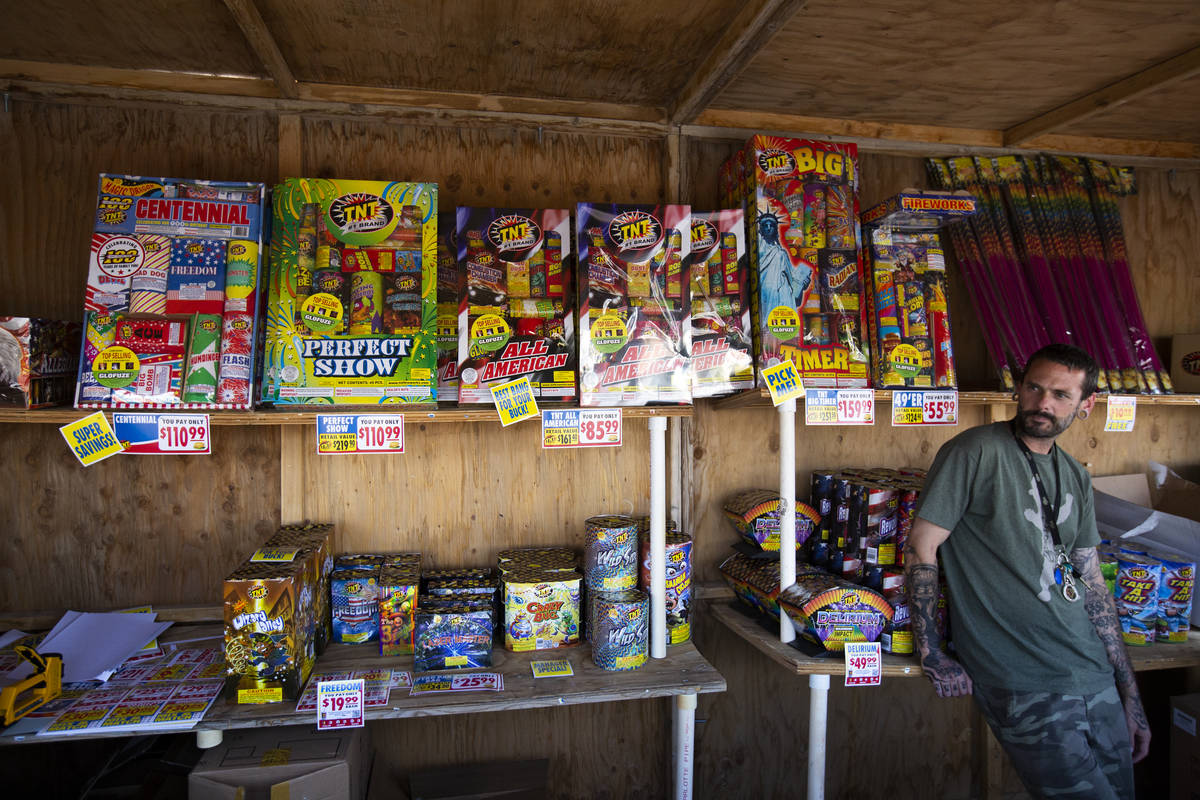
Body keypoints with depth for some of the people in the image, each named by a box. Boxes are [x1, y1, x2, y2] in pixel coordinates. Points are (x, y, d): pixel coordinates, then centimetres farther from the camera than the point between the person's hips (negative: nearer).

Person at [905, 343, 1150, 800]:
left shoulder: (1076, 477, 10)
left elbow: (1091, 583, 14)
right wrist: (931, 655, -15)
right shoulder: (977, 452, -12)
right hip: (1025, 688, -7)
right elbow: (921, 545, -13)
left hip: (1097, 676, 7)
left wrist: (1130, 693, 14)